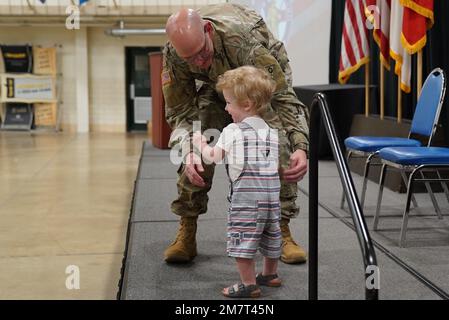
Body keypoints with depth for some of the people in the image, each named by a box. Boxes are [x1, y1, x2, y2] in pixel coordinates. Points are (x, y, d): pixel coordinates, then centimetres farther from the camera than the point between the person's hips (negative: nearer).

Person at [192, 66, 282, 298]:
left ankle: (249, 285, -1)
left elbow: (212, 158, -7)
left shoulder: (232, 131, -6)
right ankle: (270, 274, 37)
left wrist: (200, 144, 12)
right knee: (270, 234, 20)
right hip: (271, 192, 7)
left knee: (242, 238, -2)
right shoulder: (271, 131, 14)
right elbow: (274, 162, 15)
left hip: (245, 194, -7)